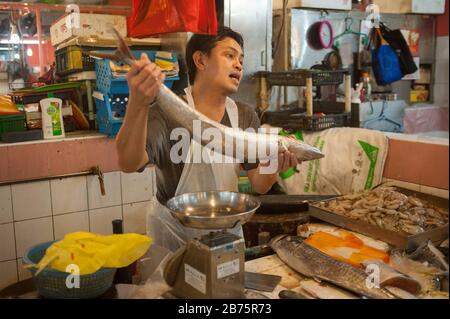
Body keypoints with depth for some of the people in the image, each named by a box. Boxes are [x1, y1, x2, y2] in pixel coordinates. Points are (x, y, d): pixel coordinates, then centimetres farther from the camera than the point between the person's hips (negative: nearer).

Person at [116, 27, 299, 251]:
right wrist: (137, 105, -51)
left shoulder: (246, 116, -4)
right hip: (174, 232, -4)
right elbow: (129, 163, -34)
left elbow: (259, 186, -4)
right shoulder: (168, 113, -18)